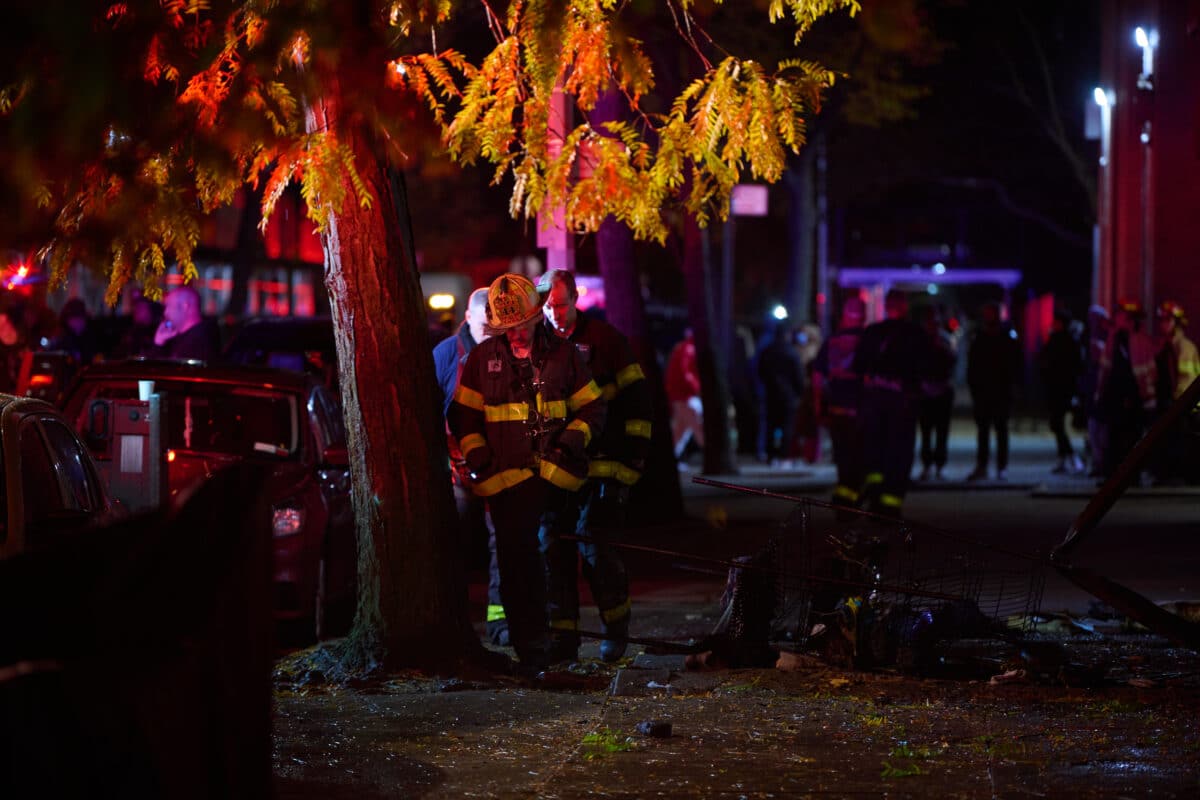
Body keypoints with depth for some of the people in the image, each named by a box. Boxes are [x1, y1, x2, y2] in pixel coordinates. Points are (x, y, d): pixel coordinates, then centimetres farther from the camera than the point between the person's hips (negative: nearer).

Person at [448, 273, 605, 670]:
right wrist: (476, 455, 1)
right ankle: (532, 649, 4)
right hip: (507, 476, 0)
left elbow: (592, 407, 14)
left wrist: (574, 436, -4)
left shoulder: (563, 354, 9)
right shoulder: (483, 358, 10)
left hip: (557, 473, 0)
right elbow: (463, 415, 14)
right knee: (515, 559, -3)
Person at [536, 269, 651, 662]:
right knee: (552, 545, 0)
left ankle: (616, 626, 5)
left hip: (603, 462, -4)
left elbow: (635, 397, 1)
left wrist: (636, 448, -5)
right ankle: (562, 635, 6)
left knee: (593, 543, -12)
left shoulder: (603, 338, -1)